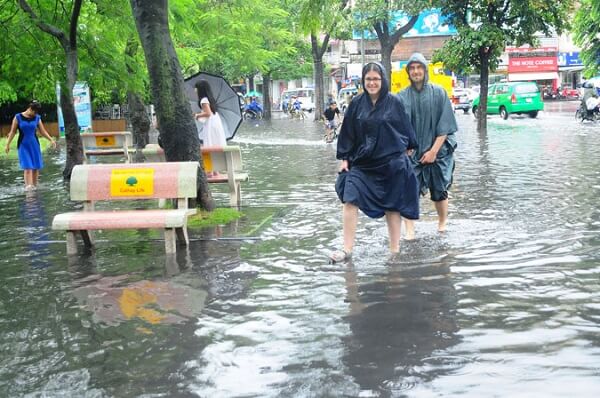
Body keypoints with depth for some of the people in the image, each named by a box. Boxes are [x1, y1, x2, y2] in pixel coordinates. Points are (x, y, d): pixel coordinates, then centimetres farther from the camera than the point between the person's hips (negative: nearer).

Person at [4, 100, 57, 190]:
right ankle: (28, 186, -19)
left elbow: (43, 131, 10)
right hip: (23, 145, -3)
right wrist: (8, 144, 0)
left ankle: (34, 186, 11)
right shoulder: (18, 117, -2)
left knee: (36, 167, 1)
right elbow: (12, 132, 2)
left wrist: (51, 140, -1)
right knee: (27, 167, -13)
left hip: (34, 144, 3)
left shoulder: (37, 118, 5)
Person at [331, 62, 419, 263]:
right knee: (350, 201, -11)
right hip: (362, 162, 2)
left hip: (391, 162, -1)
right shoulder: (356, 104, 3)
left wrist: (408, 148, 15)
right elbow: (347, 132, 6)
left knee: (392, 206, 6)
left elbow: (405, 128, 9)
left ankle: (394, 249, 20)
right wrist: (344, 158, 3)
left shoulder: (394, 103, -2)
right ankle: (347, 249, -5)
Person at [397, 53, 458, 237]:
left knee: (439, 190, 8)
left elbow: (445, 126, -3)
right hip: (411, 151, 0)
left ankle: (443, 222, 30)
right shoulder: (403, 96, 2)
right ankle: (410, 230, -9)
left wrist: (434, 150, -9)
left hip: (437, 151, 0)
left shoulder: (438, 93, -1)